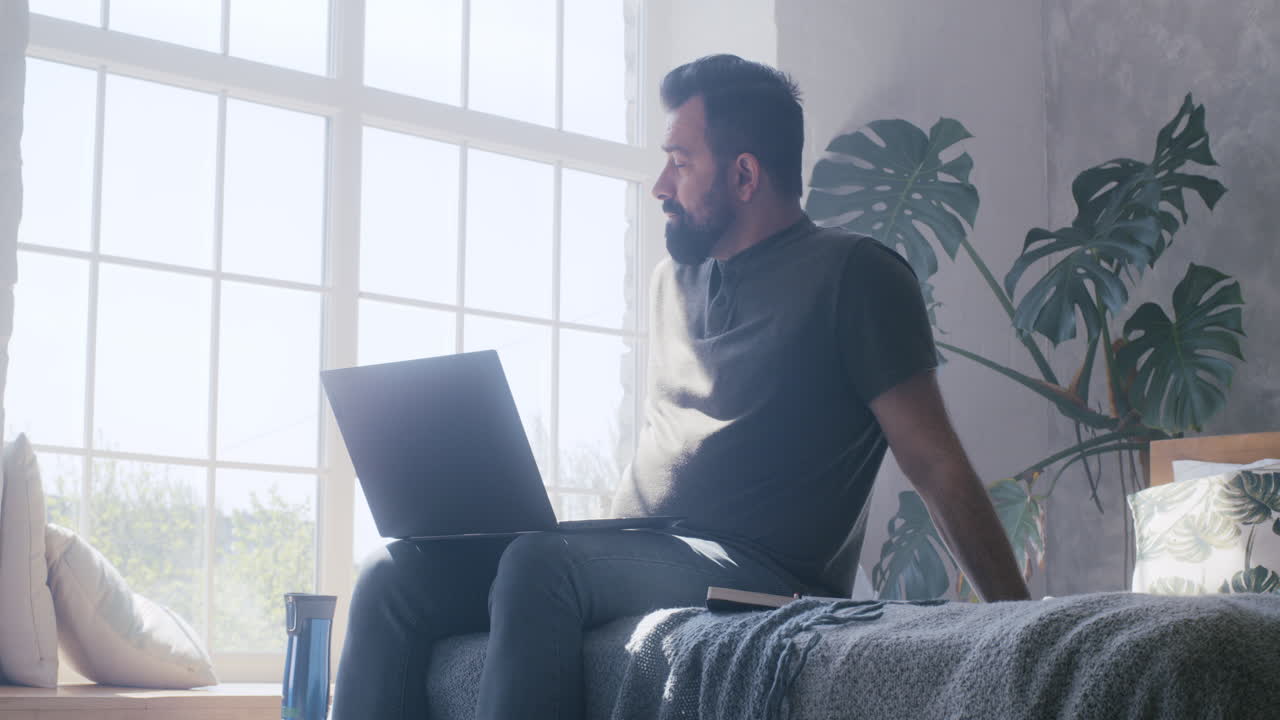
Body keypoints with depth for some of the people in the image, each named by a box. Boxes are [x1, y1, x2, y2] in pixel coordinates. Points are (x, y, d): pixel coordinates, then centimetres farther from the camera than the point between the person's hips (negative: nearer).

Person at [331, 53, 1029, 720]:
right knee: (396, 572, -14)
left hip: (757, 573, -7)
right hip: (635, 556, 7)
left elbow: (937, 468, -2)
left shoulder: (851, 274, 1)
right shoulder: (672, 278, 23)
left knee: (541, 562, -34)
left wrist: (1019, 618, -7)